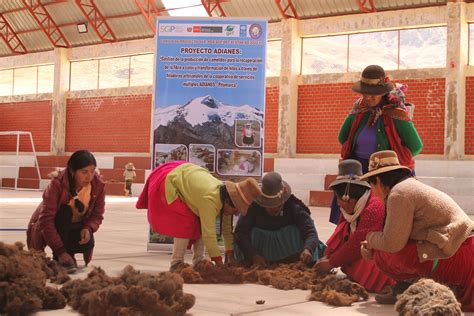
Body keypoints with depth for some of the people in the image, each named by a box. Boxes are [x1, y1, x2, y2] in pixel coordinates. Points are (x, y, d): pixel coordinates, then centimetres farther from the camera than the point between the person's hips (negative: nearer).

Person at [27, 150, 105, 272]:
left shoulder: (99, 185, -18)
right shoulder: (57, 184, -31)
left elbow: (97, 214, -9)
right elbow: (46, 221, -34)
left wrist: (88, 228, -33)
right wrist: (60, 251, -38)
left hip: (75, 227, 3)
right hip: (45, 227, -3)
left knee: (88, 244, -28)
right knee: (65, 210, -34)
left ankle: (68, 253, 9)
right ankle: (59, 259, -20)